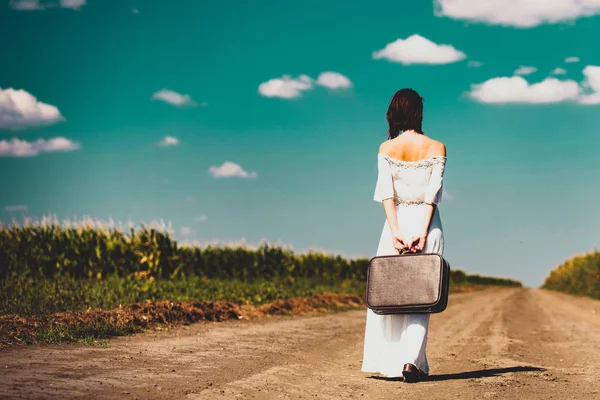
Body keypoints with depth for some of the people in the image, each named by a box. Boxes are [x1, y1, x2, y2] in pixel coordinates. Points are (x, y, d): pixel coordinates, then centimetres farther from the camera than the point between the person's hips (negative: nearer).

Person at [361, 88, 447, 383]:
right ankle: (411, 358, -13)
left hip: (397, 223, 0)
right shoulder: (437, 148, 0)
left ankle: (387, 362, 9)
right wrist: (422, 233, -11)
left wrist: (395, 231, -12)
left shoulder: (386, 149, 1)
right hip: (427, 224, 0)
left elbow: (385, 191, -8)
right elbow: (433, 193, -8)